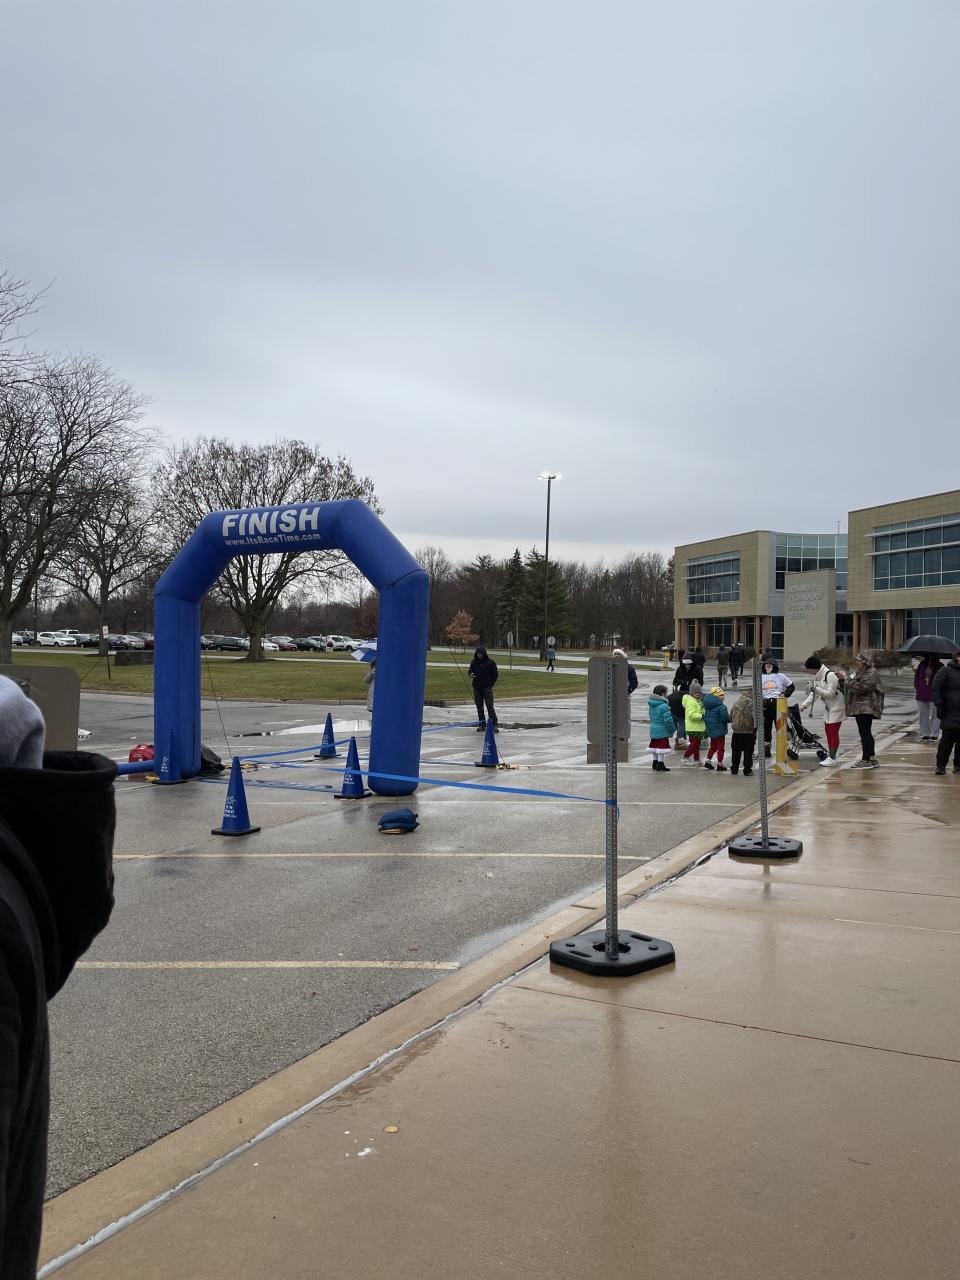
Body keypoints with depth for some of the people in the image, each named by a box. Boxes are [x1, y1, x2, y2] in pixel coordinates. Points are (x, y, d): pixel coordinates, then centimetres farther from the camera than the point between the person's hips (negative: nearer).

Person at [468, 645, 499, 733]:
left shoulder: (490, 662, -2)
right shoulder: (474, 662, 9)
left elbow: (495, 674, 1)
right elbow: (470, 671, 18)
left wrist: (491, 684, -6)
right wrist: (471, 674, -6)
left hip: (487, 687, -4)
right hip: (477, 688, 4)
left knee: (490, 706, -10)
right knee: (479, 707, 7)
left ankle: (494, 725, -10)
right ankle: (482, 725, 14)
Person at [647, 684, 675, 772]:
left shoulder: (651, 705, 6)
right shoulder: (664, 706, -21)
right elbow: (668, 720, -20)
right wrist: (672, 729, -5)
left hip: (653, 731, 8)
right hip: (662, 732, -8)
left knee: (655, 749, 16)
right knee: (661, 749, 1)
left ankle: (655, 765, 25)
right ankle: (660, 765, 7)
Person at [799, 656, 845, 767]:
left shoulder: (830, 675, -22)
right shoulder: (817, 676, 6)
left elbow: (831, 693, -25)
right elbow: (813, 693, 10)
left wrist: (817, 689, -32)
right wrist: (804, 705, 1)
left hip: (836, 706, -9)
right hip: (828, 707, 9)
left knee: (833, 731, -8)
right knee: (828, 731, 12)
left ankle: (832, 757, -5)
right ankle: (831, 755, 20)